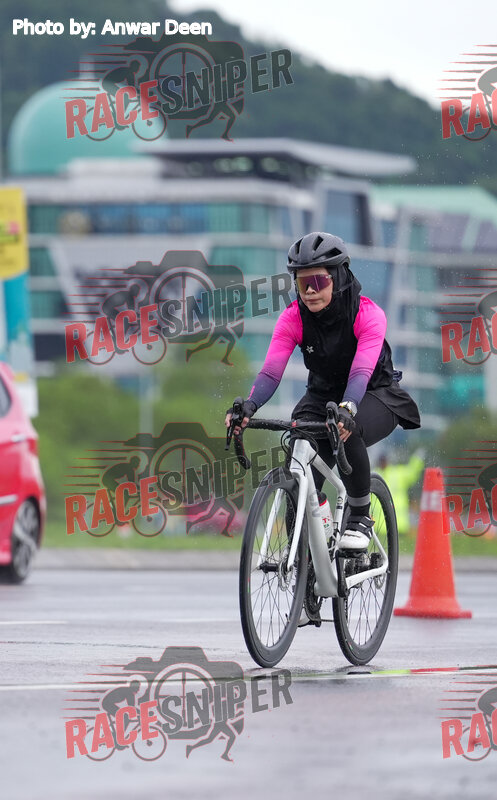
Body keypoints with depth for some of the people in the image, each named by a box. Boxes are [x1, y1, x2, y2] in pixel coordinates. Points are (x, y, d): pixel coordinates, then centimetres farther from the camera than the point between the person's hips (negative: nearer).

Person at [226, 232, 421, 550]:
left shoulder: (368, 314, -24)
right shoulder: (293, 318, -14)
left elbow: (361, 372, -38)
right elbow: (271, 371, -24)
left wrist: (346, 410, -58)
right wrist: (249, 406, -45)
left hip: (375, 395, -4)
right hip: (324, 394, 4)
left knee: (347, 433, -37)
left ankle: (360, 517, -14)